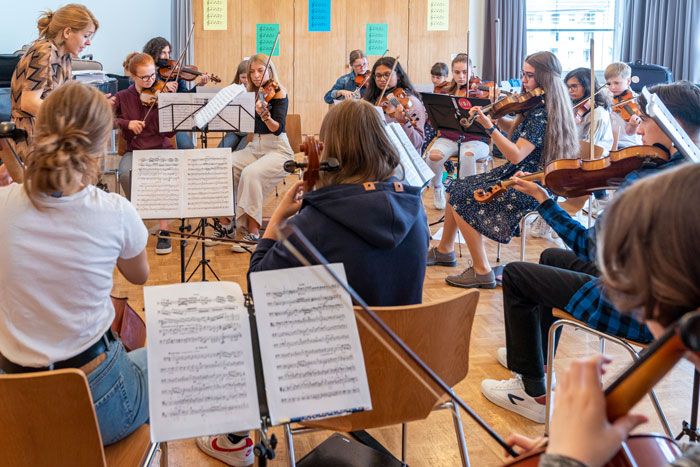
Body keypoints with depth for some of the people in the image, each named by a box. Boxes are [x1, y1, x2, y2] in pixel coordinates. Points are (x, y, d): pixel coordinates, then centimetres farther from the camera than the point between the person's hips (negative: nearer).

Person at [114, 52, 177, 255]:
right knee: (125, 173, -34)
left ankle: (164, 231, -27)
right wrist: (126, 123, -19)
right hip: (135, 150, 1)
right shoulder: (123, 97, 5)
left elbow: (169, 132, -7)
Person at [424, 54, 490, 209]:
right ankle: (437, 188, 3)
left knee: (468, 155, -36)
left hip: (474, 140, -2)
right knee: (433, 155, -29)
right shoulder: (445, 92, 11)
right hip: (448, 138, 2)